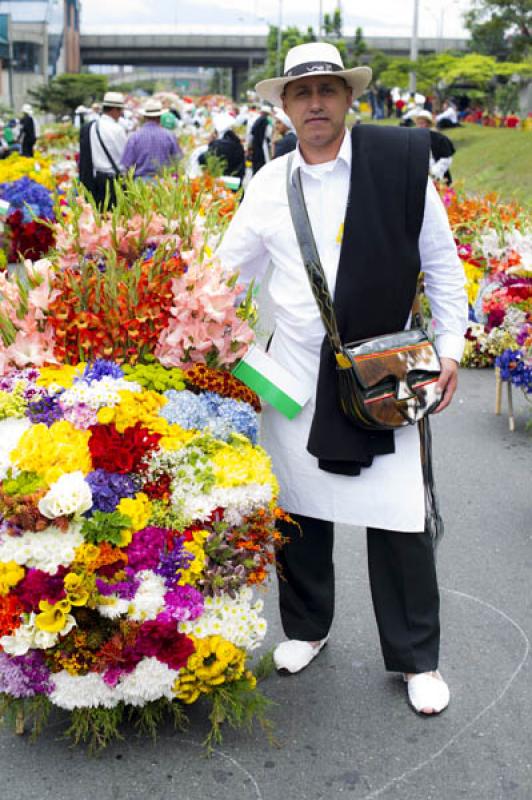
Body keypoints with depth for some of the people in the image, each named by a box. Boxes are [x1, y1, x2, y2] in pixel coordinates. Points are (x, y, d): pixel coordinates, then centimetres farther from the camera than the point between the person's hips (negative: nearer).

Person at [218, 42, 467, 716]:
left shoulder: (400, 160, -4)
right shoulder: (269, 184, 3)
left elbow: (441, 263, 2)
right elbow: (226, 274, 10)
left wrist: (448, 348, -1)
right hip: (296, 371, 3)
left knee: (400, 520, 1)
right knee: (299, 510, 13)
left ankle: (416, 658, 19)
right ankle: (306, 628, 35)